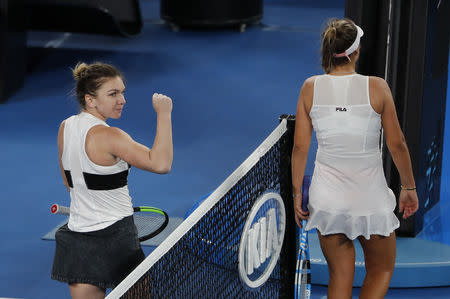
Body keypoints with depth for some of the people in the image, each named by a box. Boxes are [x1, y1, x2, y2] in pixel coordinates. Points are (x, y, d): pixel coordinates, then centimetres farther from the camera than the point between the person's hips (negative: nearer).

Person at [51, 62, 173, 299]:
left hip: (76, 236, 7)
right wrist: (164, 114, -26)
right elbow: (160, 163, -31)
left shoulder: (65, 127, 4)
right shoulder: (108, 136, -21)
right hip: (114, 238, -7)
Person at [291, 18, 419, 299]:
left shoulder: (311, 87, -5)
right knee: (381, 270, 18)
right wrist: (409, 187, 8)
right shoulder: (377, 87, -11)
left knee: (340, 276, 14)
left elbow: (300, 147, -2)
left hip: (327, 198, 2)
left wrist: (297, 193, 8)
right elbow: (397, 144, -5)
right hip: (371, 197, -2)